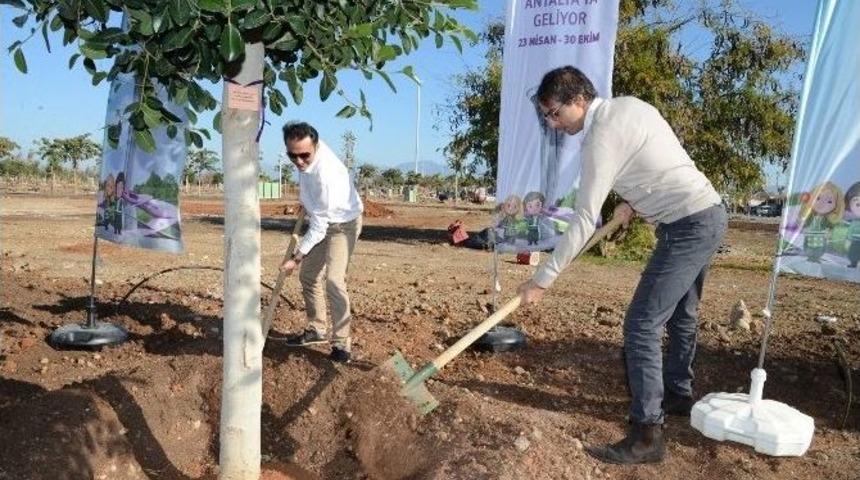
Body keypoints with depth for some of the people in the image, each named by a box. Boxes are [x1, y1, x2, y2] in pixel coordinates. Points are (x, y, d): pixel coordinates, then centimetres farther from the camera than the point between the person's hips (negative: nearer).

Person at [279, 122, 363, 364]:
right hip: (322, 221, 8)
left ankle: (341, 343, -11)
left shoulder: (326, 174, -38)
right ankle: (316, 329, 27)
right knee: (308, 275, 12)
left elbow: (319, 226, -32)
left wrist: (296, 258, -26)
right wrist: (306, 202, 17)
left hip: (342, 224, -8)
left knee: (333, 281, -21)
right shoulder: (309, 147, -16)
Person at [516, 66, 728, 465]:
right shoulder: (629, 104, 10)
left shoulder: (601, 135, -18)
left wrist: (542, 279, -18)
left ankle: (647, 435, -8)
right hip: (710, 213, 11)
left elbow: (584, 221, -21)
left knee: (642, 324, -12)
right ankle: (679, 395, 40)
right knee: (680, 315, 23)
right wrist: (632, 201, 12)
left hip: (688, 226, -10)